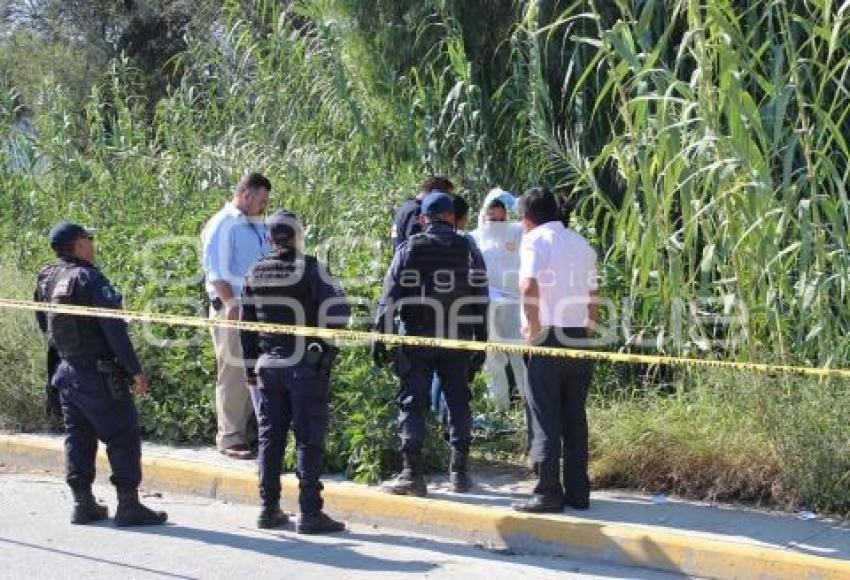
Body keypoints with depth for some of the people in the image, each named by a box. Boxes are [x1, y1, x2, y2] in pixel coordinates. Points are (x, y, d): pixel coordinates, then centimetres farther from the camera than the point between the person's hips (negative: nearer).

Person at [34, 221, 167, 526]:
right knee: (123, 437, -1)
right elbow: (114, 329, -19)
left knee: (77, 438, 14)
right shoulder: (89, 278, -17)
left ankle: (83, 503, 16)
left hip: (66, 372, 8)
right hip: (98, 374, -8)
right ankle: (129, 506, -1)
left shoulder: (46, 280, 6)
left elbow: (44, 325, 17)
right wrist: (135, 369, -16)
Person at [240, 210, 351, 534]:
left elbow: (246, 325, 11)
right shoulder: (309, 268, -8)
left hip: (268, 367, 5)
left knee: (270, 437, 11)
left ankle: (269, 509, 14)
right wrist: (327, 342, 0)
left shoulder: (255, 274, 7)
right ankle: (309, 513, -3)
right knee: (308, 440, -2)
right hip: (306, 367, -5)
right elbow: (337, 310, -17)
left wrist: (251, 367, 16)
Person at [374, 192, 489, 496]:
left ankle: (412, 473, -2)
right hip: (456, 340, 2)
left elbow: (390, 294, -4)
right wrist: (481, 340, 7)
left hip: (416, 339, -2)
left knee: (412, 403, 2)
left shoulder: (409, 249, 0)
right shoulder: (467, 250, 3)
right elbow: (480, 298, 3)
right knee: (458, 402, 12)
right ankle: (459, 471, 12)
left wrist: (380, 334, -1)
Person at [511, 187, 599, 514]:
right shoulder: (581, 244, 16)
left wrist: (533, 328, -11)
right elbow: (593, 297, 16)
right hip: (579, 339, 6)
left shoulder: (535, 240, -5)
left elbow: (529, 287, -20)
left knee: (546, 421, -2)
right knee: (575, 419, 11)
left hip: (548, 338, -6)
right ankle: (578, 492, 12)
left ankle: (548, 493, -3)